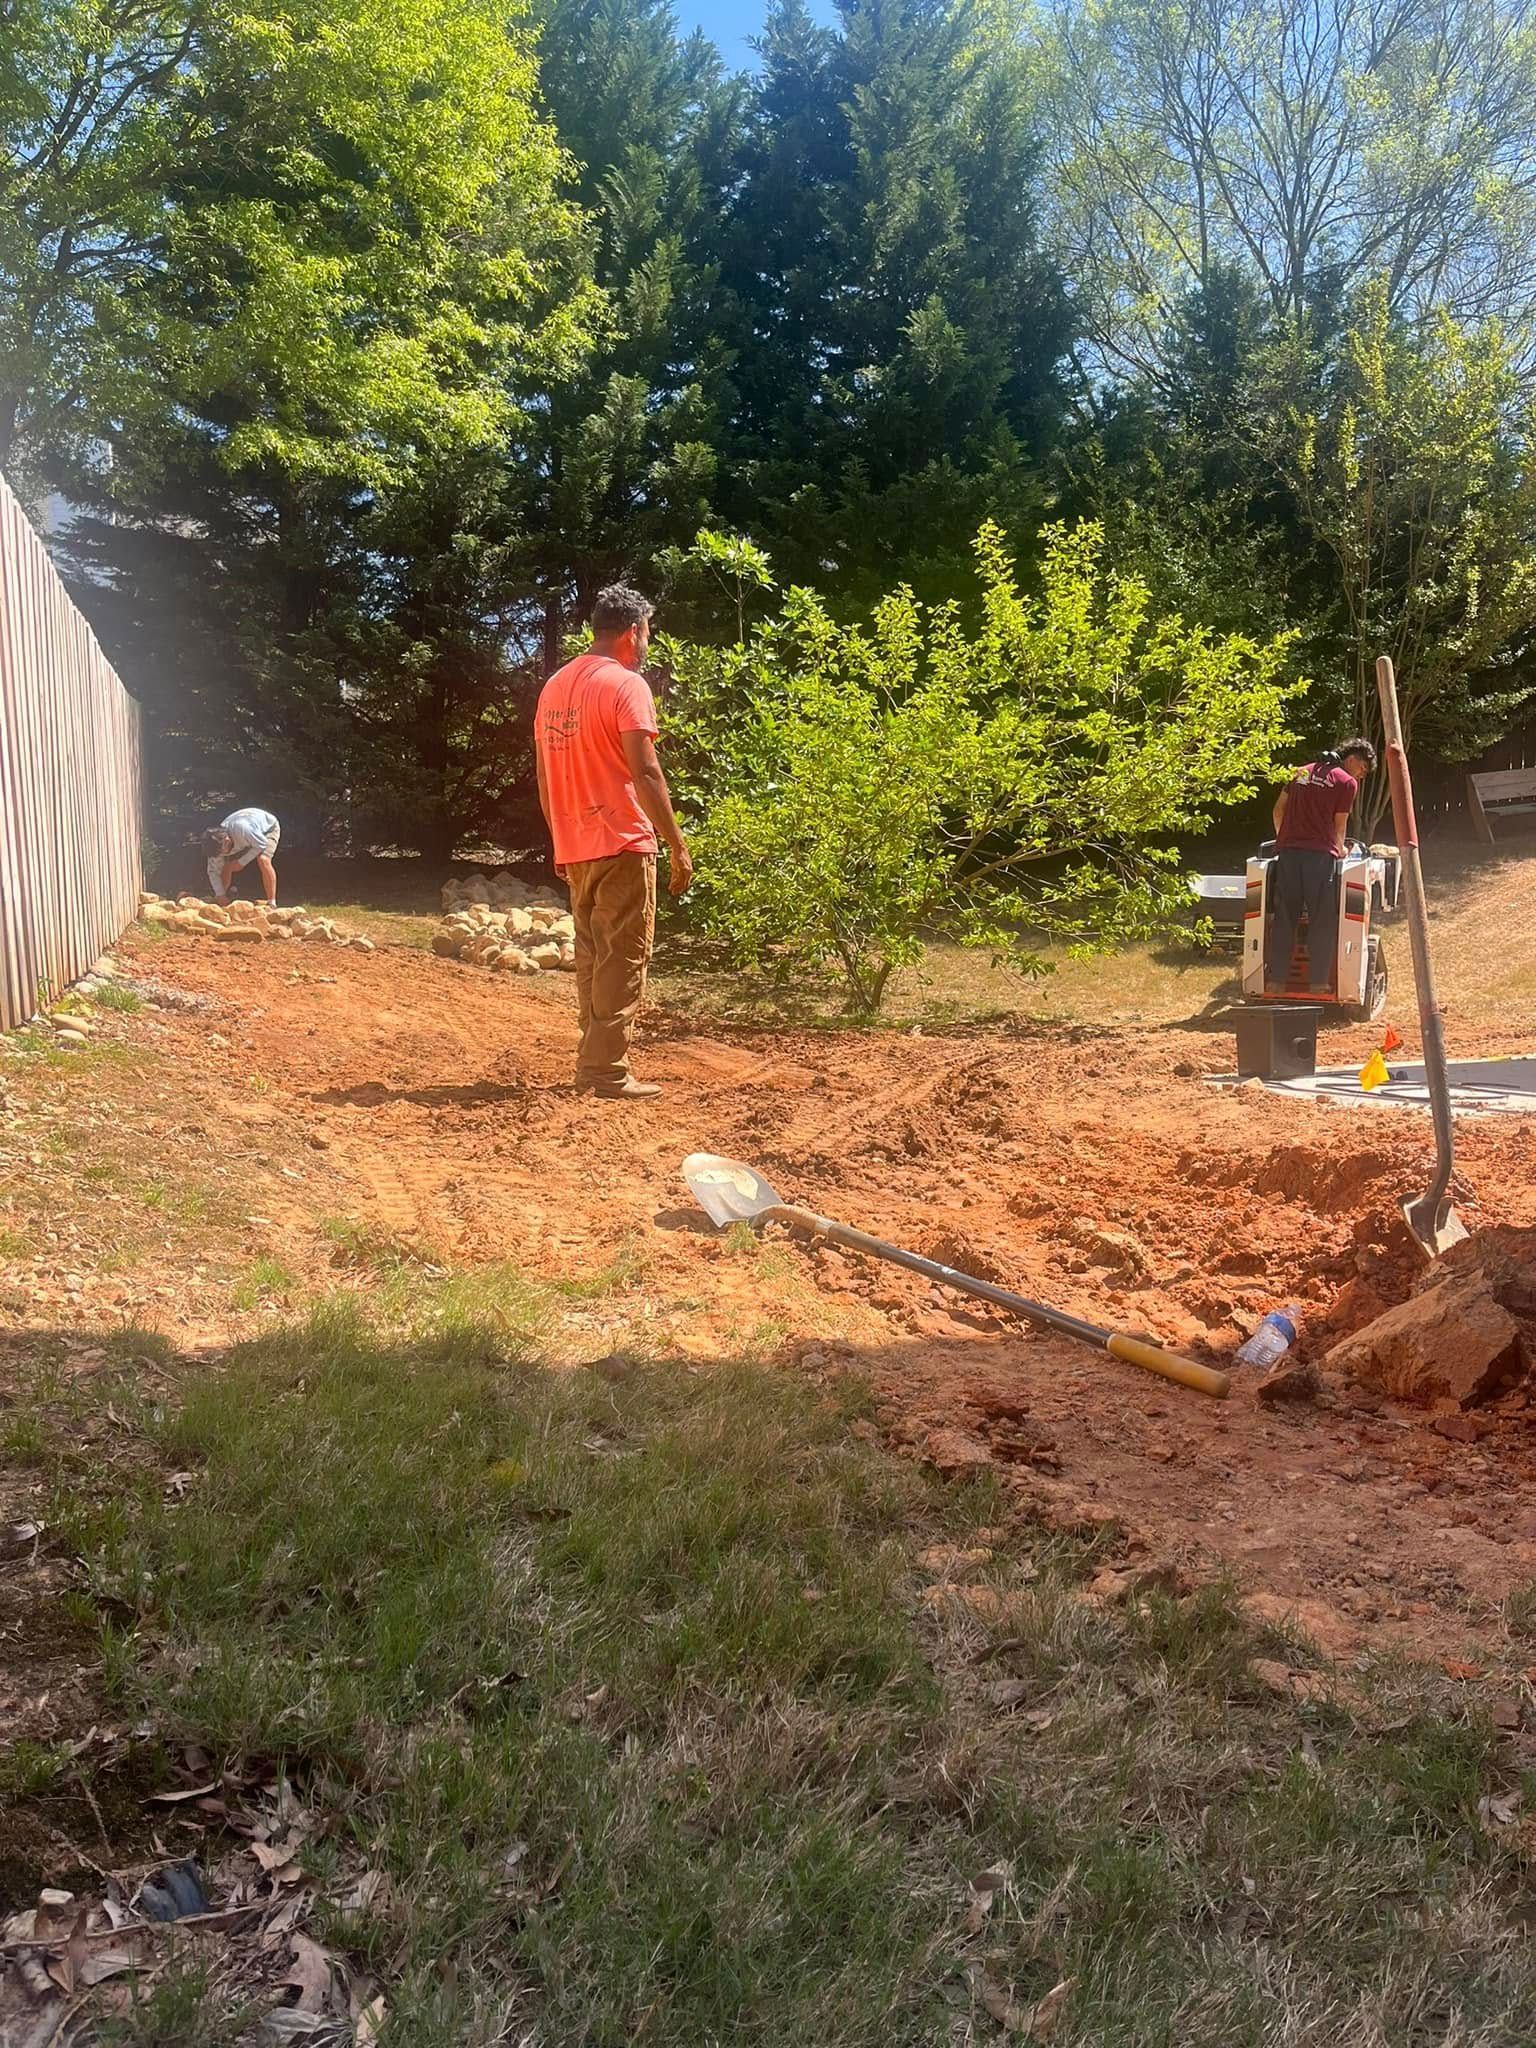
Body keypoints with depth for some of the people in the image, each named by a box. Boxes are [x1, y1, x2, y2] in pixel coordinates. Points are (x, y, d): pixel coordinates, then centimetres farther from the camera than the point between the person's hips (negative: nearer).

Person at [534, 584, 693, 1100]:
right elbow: (645, 773, -17)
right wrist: (677, 846, -14)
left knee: (592, 959, 14)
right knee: (623, 962, -4)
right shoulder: (626, 684, -10)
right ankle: (607, 1072, -5)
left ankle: (592, 1062, 18)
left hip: (575, 848, 8)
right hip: (622, 845, -8)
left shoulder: (554, 686, 14)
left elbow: (545, 777, 17)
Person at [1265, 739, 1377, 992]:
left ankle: (1277, 977, 8)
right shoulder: (1347, 783, 1)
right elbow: (1339, 826, 3)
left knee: (1284, 917, 7)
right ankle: (1318, 981, 2)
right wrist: (1339, 851, 21)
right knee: (1322, 921, 2)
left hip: (1287, 851, 5)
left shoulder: (1303, 772, 18)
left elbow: (1278, 809, 21)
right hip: (1320, 854, -5)